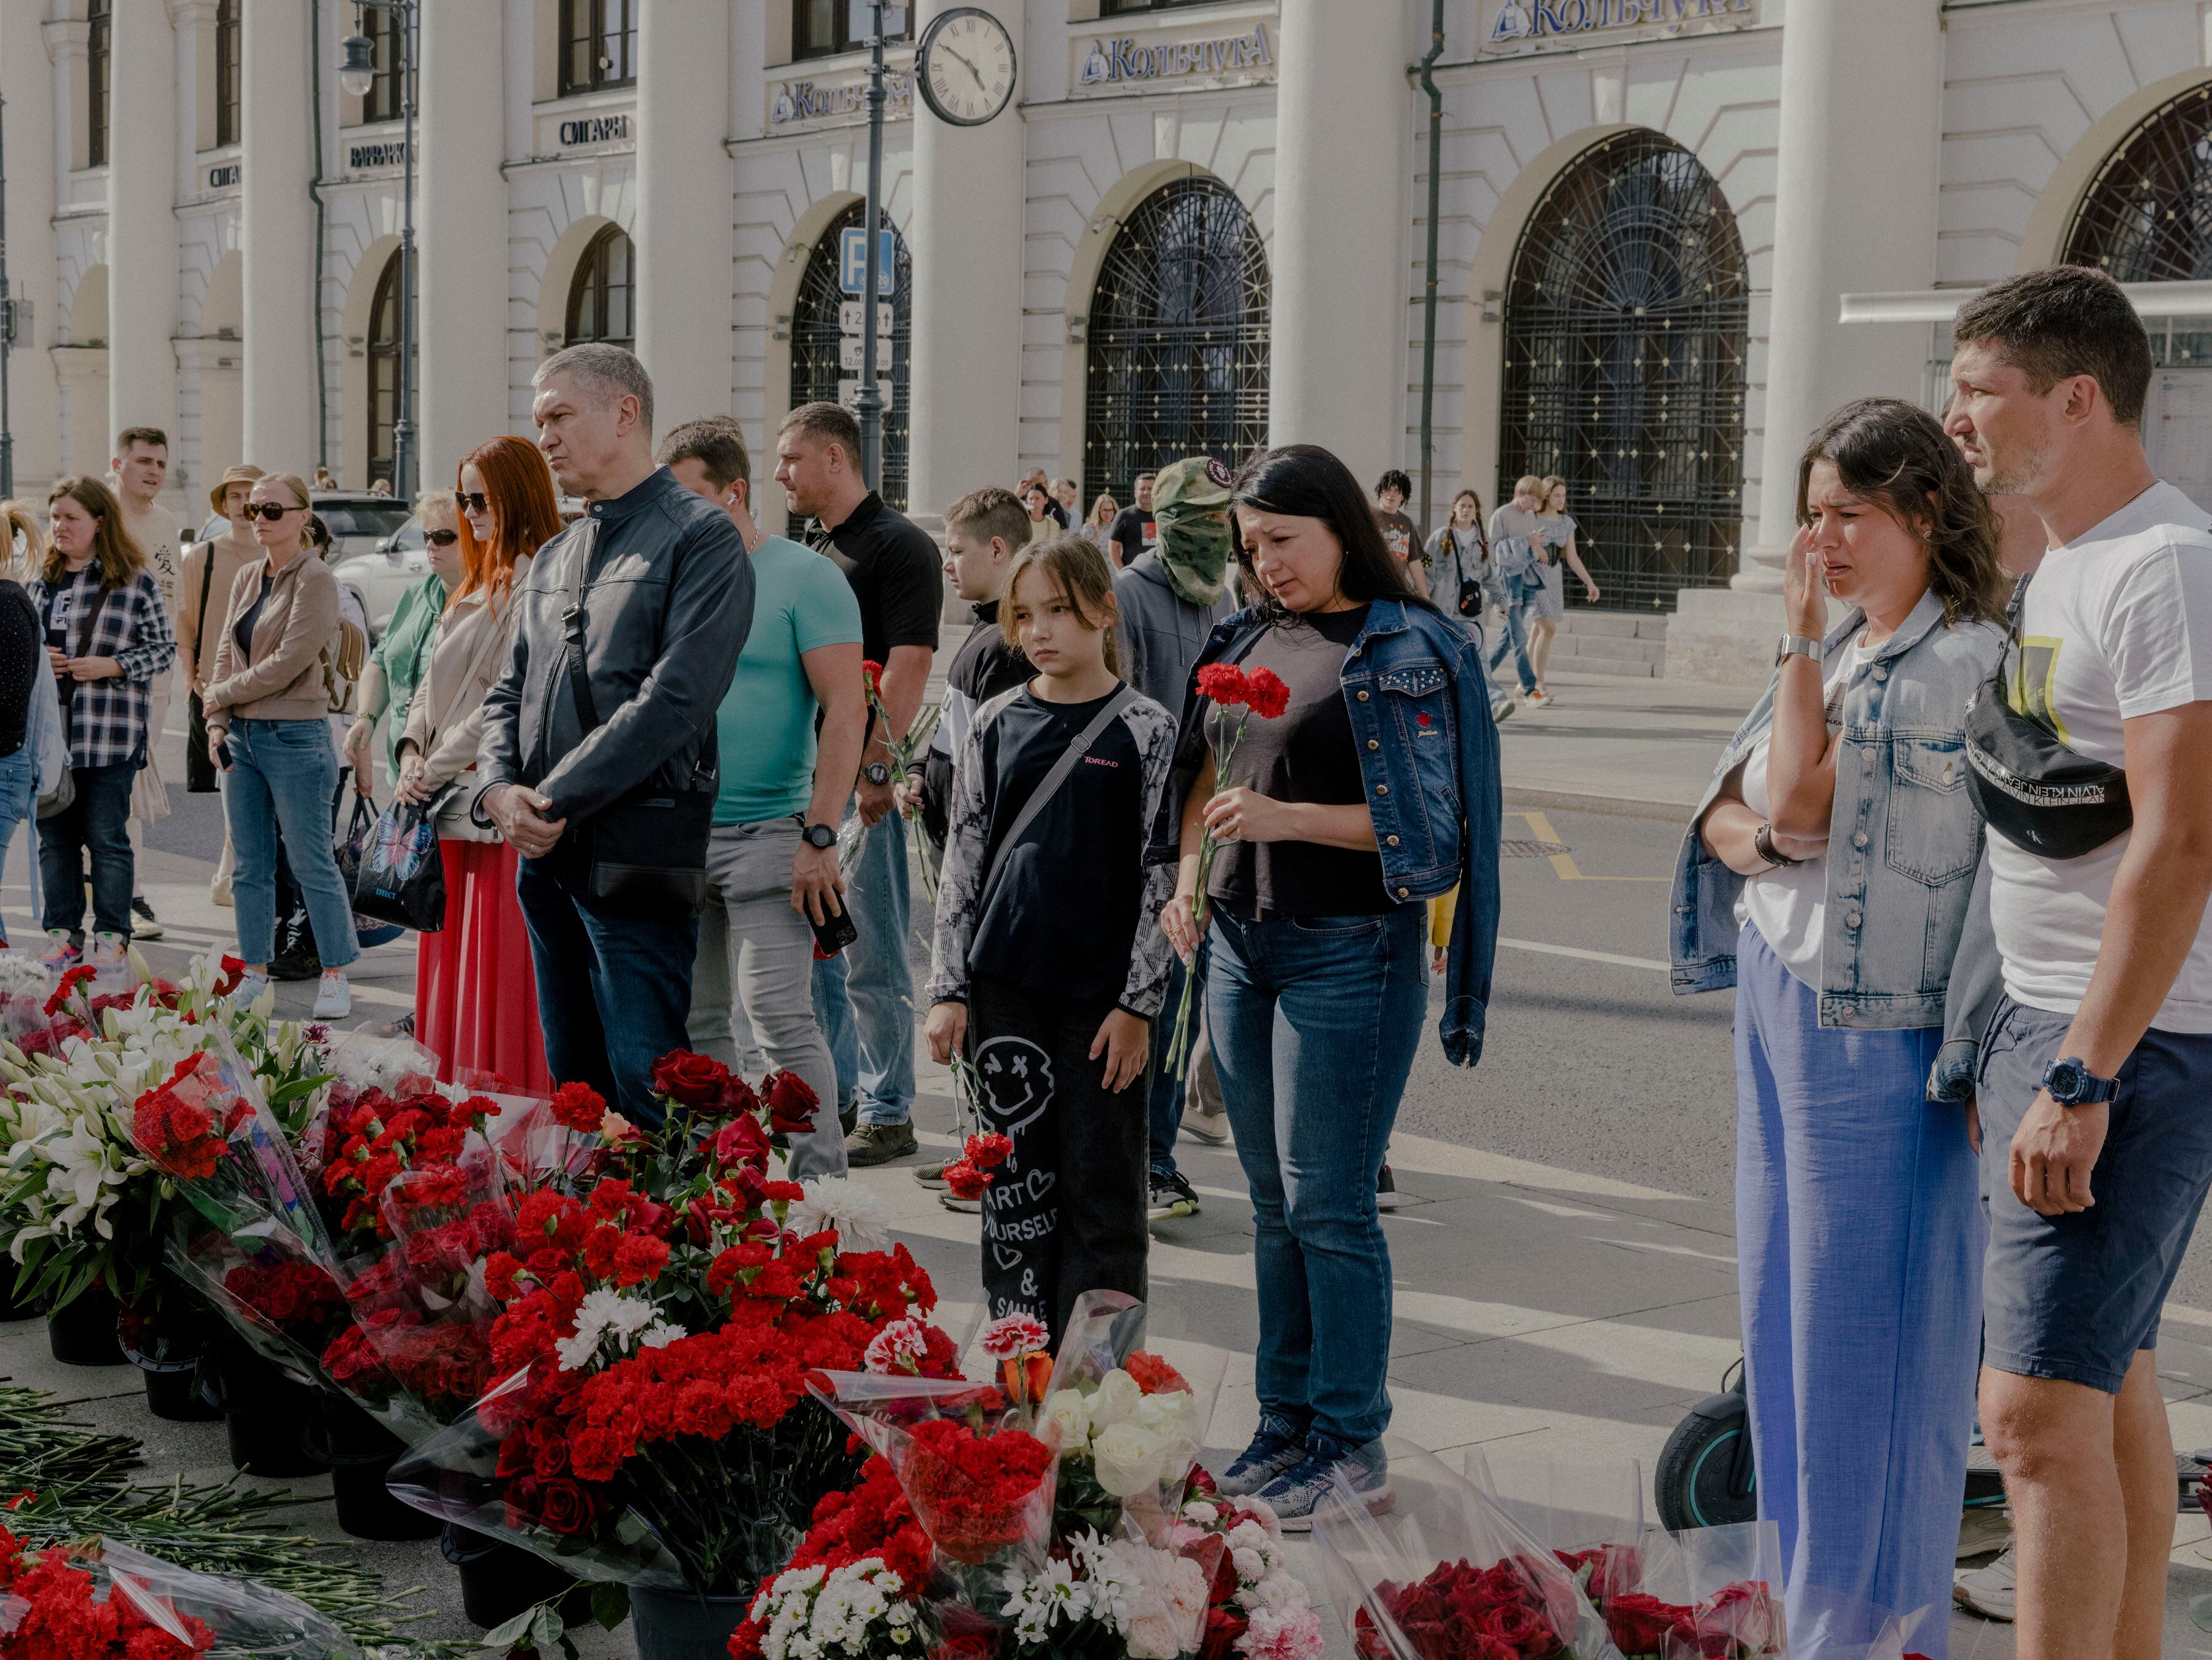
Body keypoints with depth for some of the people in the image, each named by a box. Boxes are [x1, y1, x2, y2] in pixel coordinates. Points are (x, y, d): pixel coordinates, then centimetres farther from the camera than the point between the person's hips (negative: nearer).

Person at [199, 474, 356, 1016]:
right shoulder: (247, 579, 13)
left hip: (296, 736, -7)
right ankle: (255, 974, 16)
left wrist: (220, 695, -6)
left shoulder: (316, 580, -10)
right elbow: (226, 654, 14)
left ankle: (336, 977, 7)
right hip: (242, 737, 7)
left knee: (312, 863, -2)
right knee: (251, 865, 9)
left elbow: (287, 664, -16)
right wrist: (217, 723, 1)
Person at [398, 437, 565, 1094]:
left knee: (499, 974, -7)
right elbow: (434, 682, 21)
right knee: (450, 970, 10)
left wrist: (436, 769, -11)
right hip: (452, 801, 9)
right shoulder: (475, 586, 20)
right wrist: (412, 752, 4)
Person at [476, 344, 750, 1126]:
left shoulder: (700, 538, -7)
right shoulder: (552, 558, 18)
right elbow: (508, 692, 19)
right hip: (545, 855, 8)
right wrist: (501, 789, -3)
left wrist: (552, 799, -13)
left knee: (649, 1096, -9)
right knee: (573, 1084, 12)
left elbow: (675, 701, -16)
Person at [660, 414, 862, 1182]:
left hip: (767, 834, -6)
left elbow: (846, 709, -12)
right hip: (678, 837, 6)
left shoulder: (803, 578, -7)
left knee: (779, 1018, -9)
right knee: (694, 1020, 10)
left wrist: (820, 835, -18)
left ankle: (822, 1188, -2)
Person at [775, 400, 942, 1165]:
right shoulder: (812, 549, 17)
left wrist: (874, 767, -22)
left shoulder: (897, 545, -10)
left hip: (863, 782, -9)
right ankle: (831, 1096, 25)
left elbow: (907, 669, -17)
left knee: (871, 956, -4)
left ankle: (887, 1114, 4)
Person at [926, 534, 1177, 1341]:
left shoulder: (1146, 730, -2)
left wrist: (1138, 1003, -8)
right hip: (1005, 986, 3)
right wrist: (949, 989, 4)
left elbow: (1161, 878, -4)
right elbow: (963, 860, 8)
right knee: (1016, 1182, 8)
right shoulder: (997, 724, 6)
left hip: (1102, 991, -3)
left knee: (1102, 1188, 2)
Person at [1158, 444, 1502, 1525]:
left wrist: (1288, 818, -20)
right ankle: (1286, 1424, 22)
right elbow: (1202, 772, 22)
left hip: (1349, 953, -7)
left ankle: (1352, 1446, 7)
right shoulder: (1248, 639, 12)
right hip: (1239, 942, 7)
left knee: (1328, 1205, -4)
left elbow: (1422, 824, -13)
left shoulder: (1406, 649, -8)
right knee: (1273, 1203, 12)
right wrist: (1189, 878, 6)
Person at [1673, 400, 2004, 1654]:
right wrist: (1757, 838, -10)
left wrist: (1800, 644, -12)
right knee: (1786, 1302, 16)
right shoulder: (1838, 652, 13)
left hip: (1872, 1030, -9)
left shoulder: (1964, 663, -15)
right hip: (1779, 999, 9)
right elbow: (1727, 810, 12)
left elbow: (1799, 797, -19)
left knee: (1862, 1327, -1)